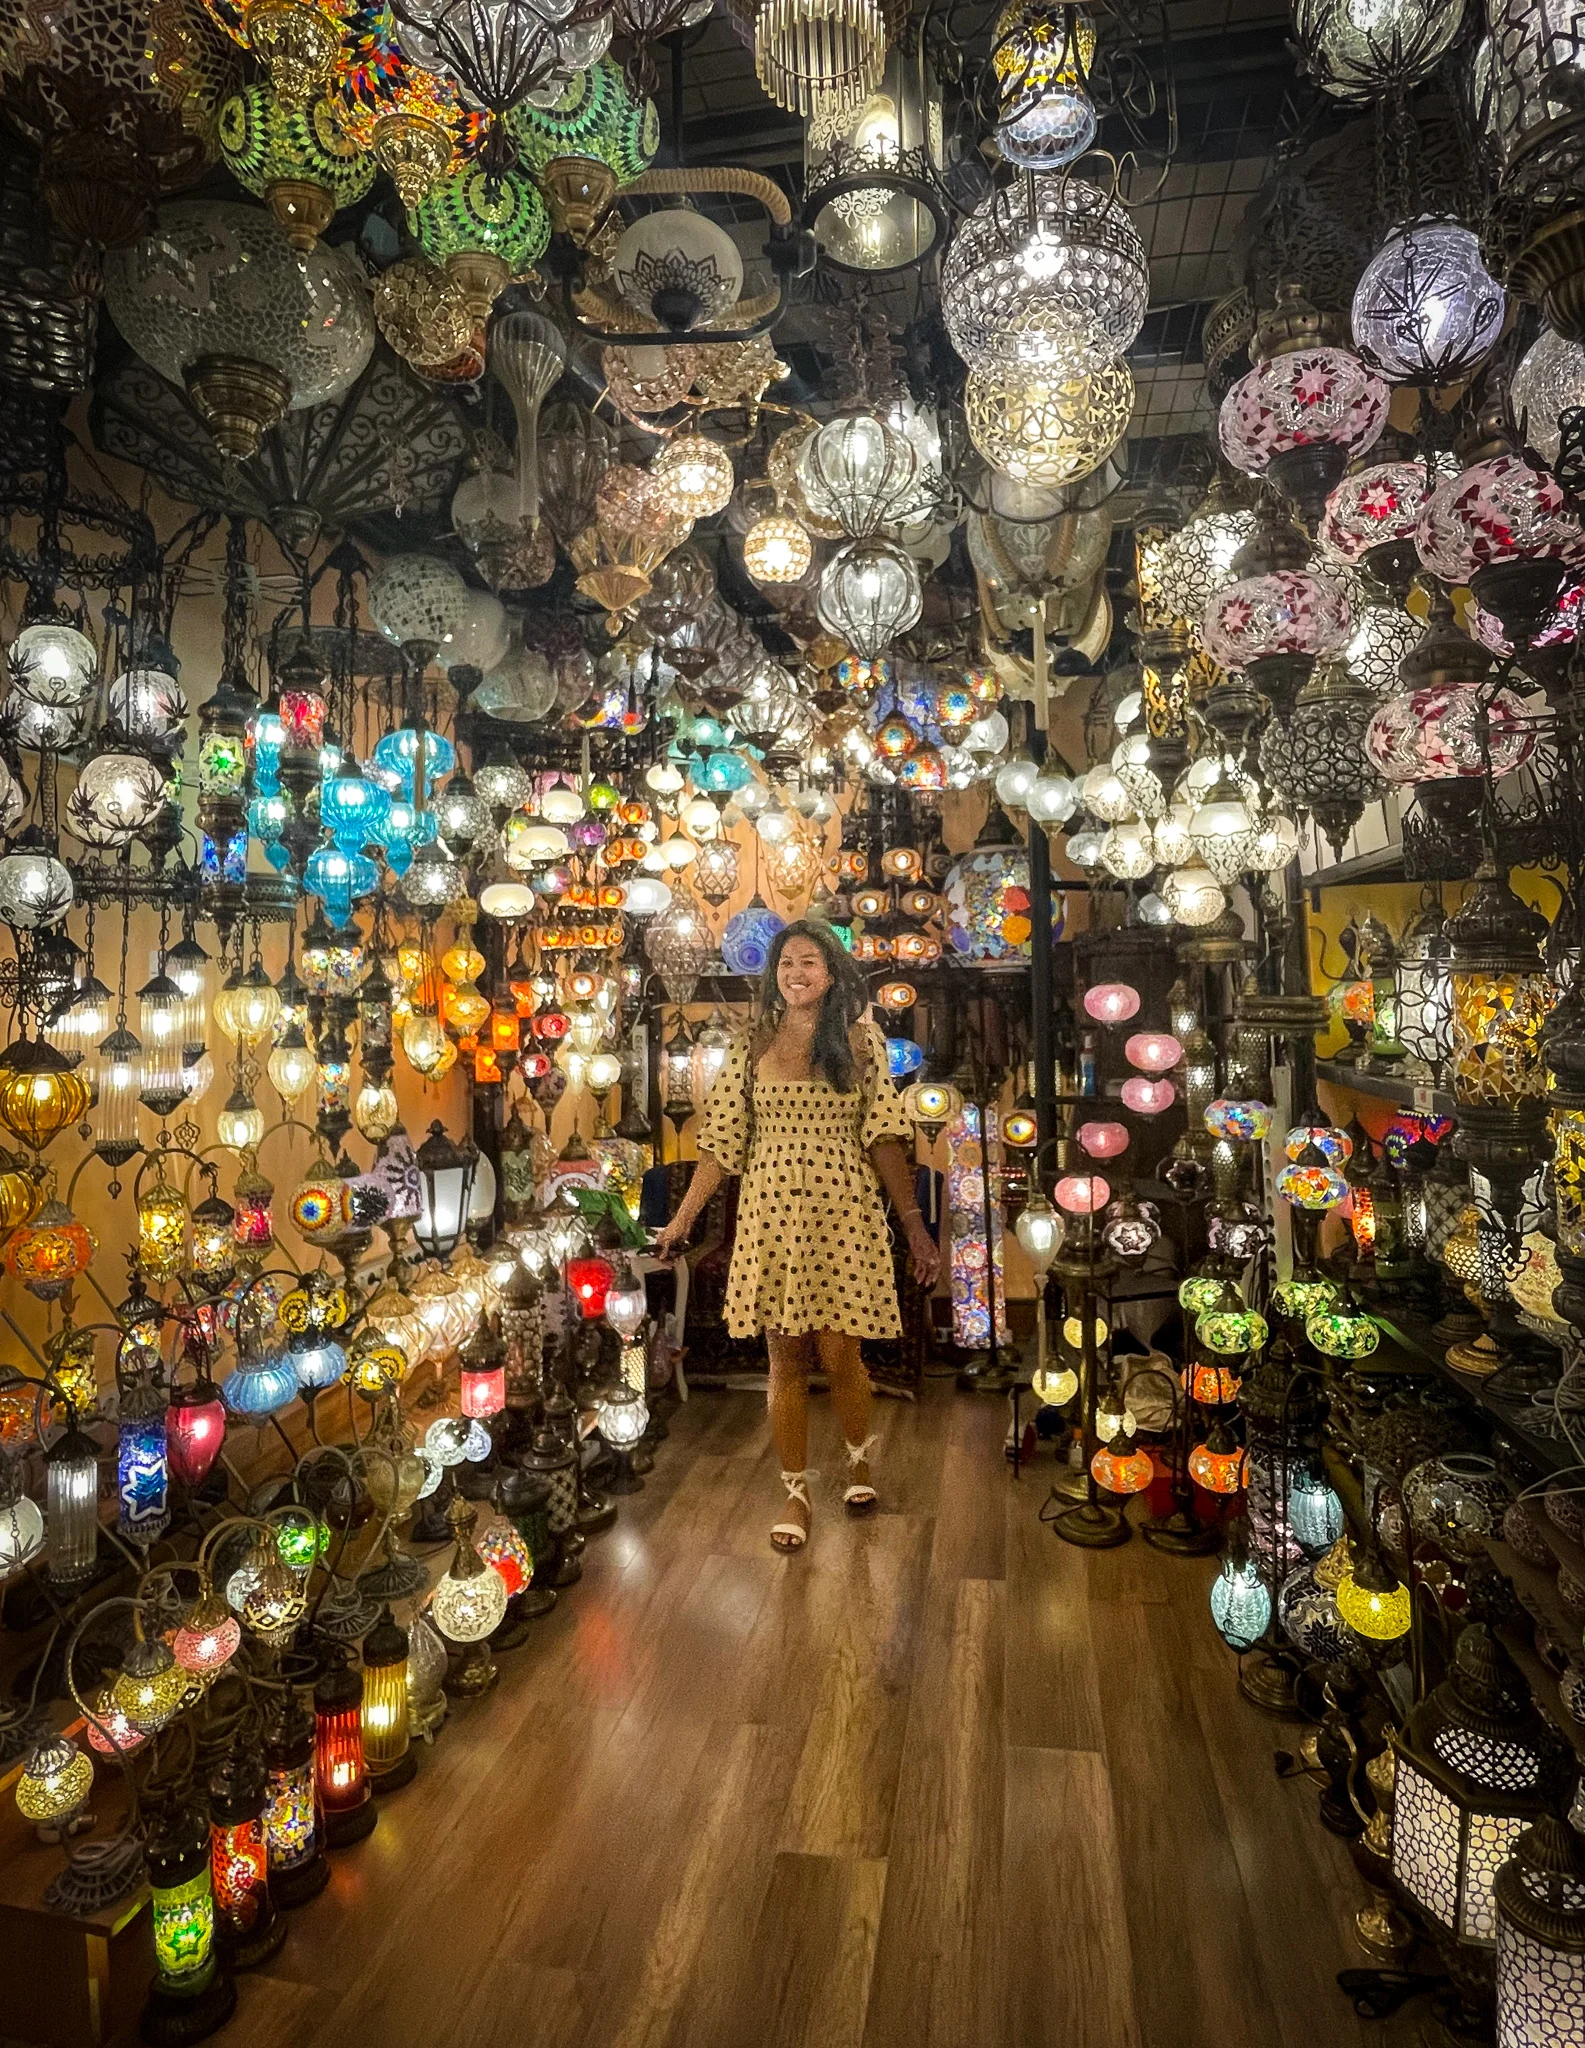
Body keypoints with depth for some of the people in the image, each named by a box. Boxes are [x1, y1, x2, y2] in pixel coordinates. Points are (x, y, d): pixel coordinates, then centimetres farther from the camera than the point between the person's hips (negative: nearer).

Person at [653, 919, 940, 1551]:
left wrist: (914, 1224, -4)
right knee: (786, 1360, 7)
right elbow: (722, 1140, 5)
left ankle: (859, 1455, 32)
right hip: (771, 1214, 1)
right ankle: (796, 1492, 24)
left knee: (838, 1354, 1)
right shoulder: (751, 1049, 5)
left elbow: (883, 1138, -1)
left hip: (843, 1214, -1)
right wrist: (684, 1215, 0)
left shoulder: (861, 1042, 2)